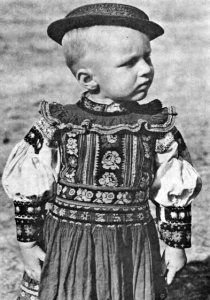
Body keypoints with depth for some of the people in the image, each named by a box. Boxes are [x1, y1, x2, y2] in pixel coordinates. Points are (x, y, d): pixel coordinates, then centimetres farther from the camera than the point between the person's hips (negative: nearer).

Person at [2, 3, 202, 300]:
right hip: (66, 252, -1)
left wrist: (176, 244, 6)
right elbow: (28, 189, -2)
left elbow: (174, 192, 2)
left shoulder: (158, 129, -8)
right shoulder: (55, 128, -12)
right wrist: (27, 243, 1)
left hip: (134, 253, 1)